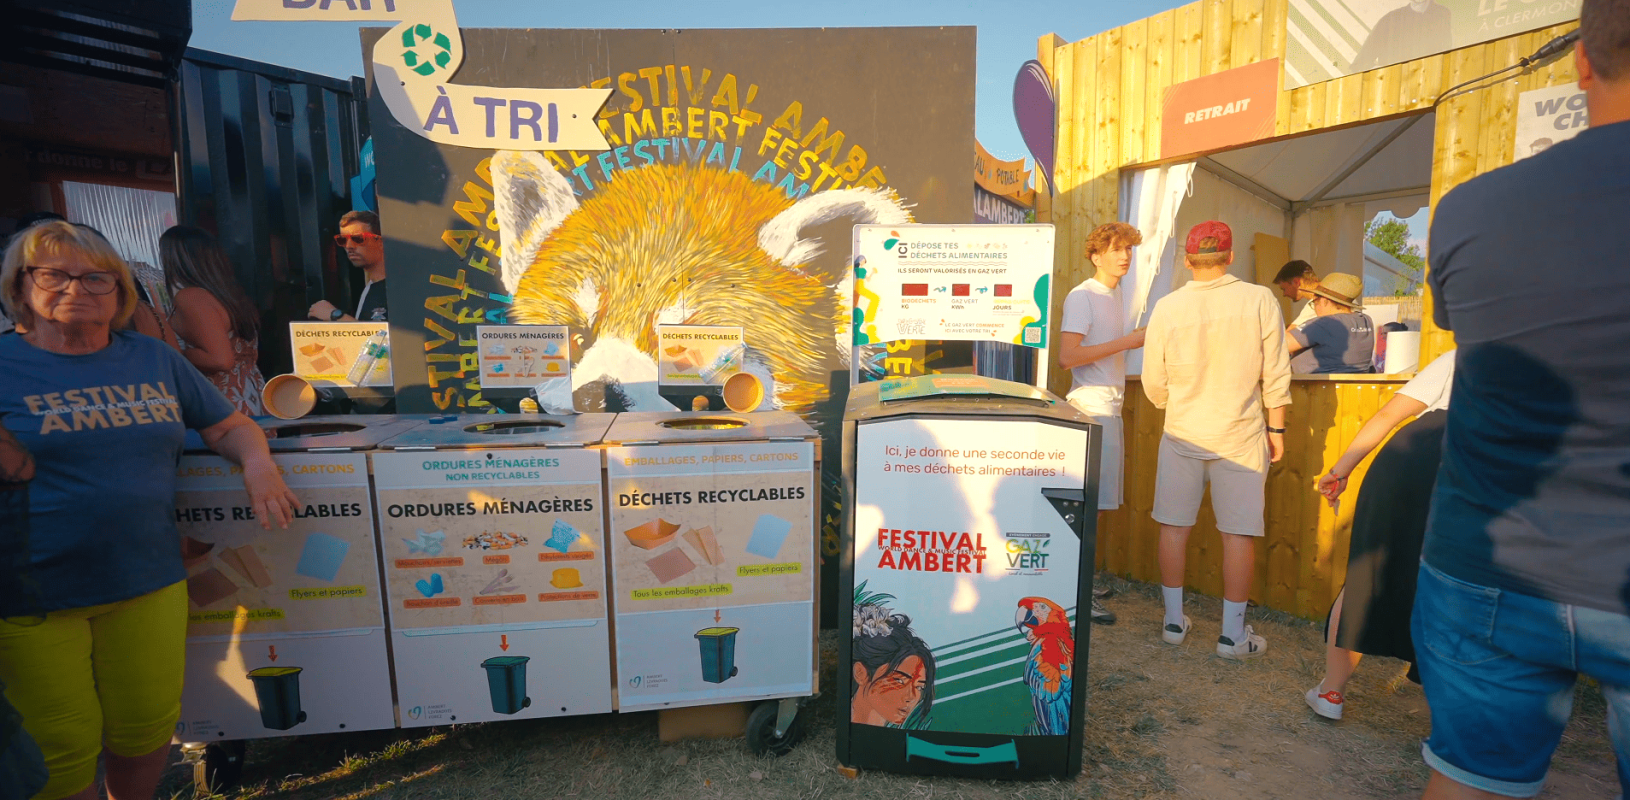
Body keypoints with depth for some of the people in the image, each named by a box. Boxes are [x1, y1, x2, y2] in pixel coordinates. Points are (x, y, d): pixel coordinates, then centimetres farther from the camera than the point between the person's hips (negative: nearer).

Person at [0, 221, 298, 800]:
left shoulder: (154, 359, 7)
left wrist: (258, 465, -7)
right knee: (59, 752, 10)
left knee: (147, 731, 14)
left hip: (148, 582, 3)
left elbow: (229, 426, 11)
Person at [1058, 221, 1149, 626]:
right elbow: (1067, 356, -21)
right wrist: (1127, 341, -16)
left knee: (1096, 502, 12)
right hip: (1090, 411, -9)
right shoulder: (1082, 296, -9)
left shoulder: (1112, 297, 19)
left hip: (1109, 410, 9)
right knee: (1091, 504, -8)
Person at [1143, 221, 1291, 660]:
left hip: (1182, 433, 1)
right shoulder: (1260, 299, -7)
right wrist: (1276, 428, 9)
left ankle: (1174, 621, 21)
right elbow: (1276, 374, -3)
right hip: (1240, 434, 0)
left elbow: (1153, 383, 0)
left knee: (1174, 525, 11)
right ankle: (1233, 634, 16)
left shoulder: (1167, 307, -7)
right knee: (1239, 532, 7)